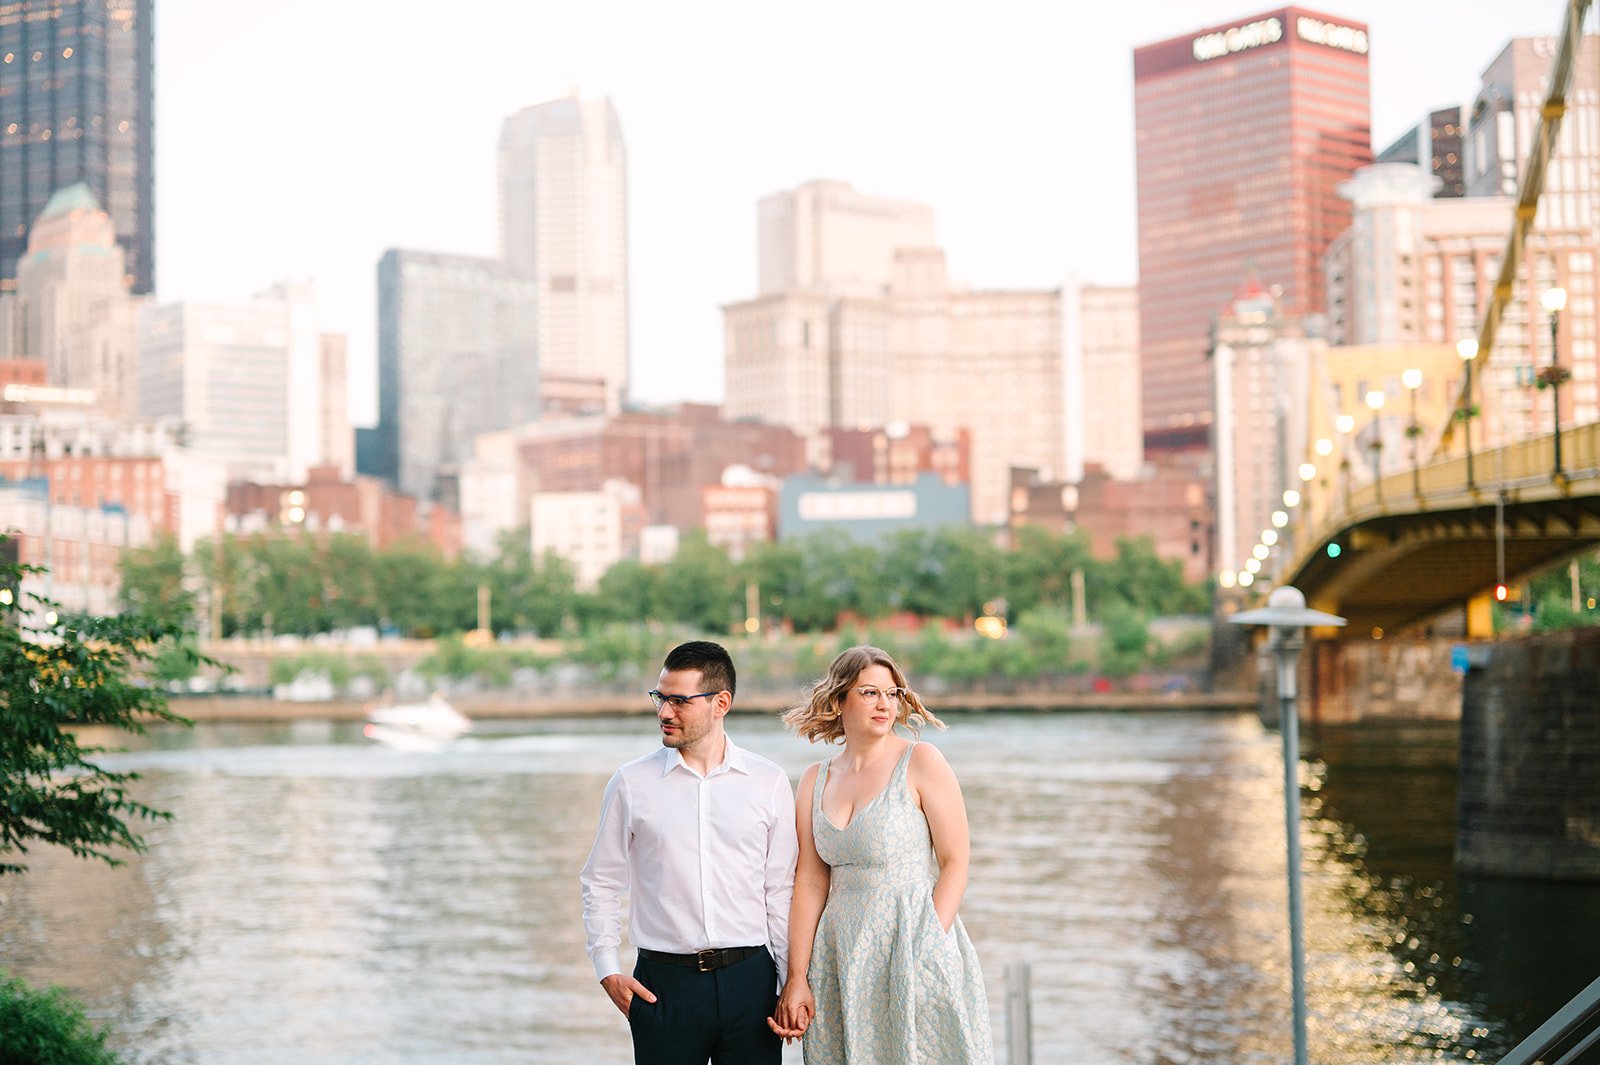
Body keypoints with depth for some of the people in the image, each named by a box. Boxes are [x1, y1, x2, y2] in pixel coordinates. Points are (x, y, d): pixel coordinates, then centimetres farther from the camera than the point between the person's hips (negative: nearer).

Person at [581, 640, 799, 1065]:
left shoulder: (769, 783, 4)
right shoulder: (631, 784, 3)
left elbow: (780, 890, 6)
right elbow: (600, 883, 9)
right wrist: (607, 970, 0)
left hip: (749, 979, 1)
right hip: (664, 982, 0)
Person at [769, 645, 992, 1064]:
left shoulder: (920, 762, -4)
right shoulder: (816, 781, 8)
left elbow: (955, 863, -7)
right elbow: (810, 884, 5)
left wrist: (928, 946, -15)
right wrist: (796, 980, 1)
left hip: (913, 939, -4)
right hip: (842, 958, 4)